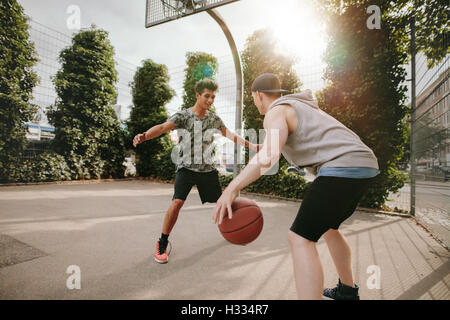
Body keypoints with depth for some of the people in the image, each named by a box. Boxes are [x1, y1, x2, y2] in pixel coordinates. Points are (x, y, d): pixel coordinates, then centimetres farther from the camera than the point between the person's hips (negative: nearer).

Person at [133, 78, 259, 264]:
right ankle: (162, 243, -2)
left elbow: (230, 135, 13)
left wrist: (252, 146, 12)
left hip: (207, 168, 4)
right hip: (186, 167, -4)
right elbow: (163, 127, -26)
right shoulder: (183, 116, -10)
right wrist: (144, 135, -46)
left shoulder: (214, 119, 3)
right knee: (177, 202, -20)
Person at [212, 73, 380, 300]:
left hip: (342, 168, -10)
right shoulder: (299, 106, 25)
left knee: (300, 239, -9)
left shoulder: (275, 112, -4)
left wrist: (232, 189, -30)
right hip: (363, 165, 10)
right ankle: (348, 290, 42)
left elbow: (270, 154, -25)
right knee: (328, 227, 27)